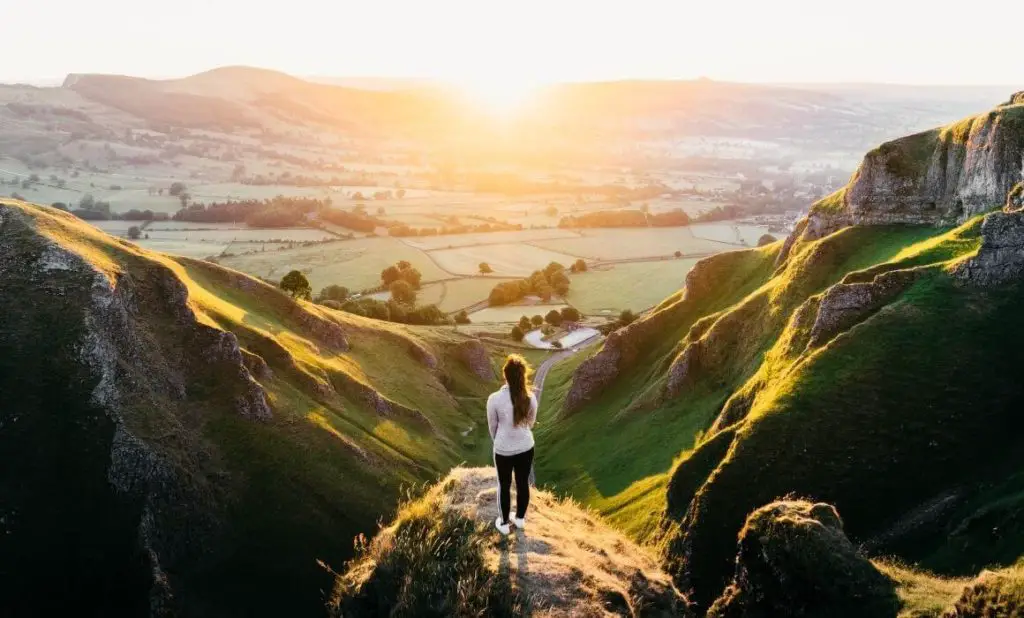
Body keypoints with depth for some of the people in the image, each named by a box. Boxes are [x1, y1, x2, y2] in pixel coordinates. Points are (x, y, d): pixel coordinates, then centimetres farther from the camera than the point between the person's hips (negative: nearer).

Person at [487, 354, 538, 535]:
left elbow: (492, 426, -7)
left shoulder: (494, 399, -23)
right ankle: (520, 519, 41)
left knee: (504, 486, 17)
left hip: (503, 450, -2)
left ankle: (504, 523, 33)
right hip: (526, 448, 2)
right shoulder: (530, 397, -15)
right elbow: (531, 423, 2)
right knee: (523, 483, 21)